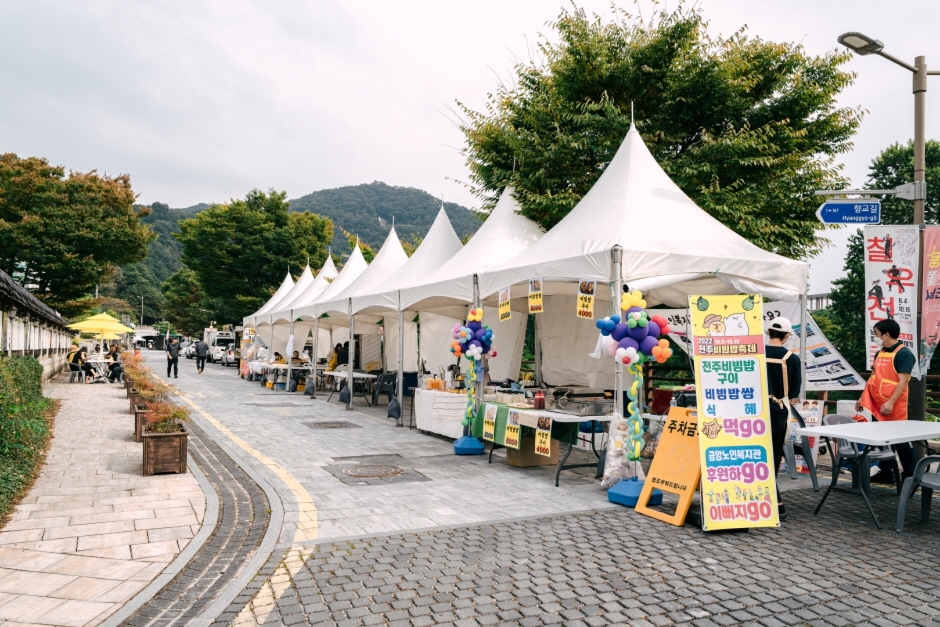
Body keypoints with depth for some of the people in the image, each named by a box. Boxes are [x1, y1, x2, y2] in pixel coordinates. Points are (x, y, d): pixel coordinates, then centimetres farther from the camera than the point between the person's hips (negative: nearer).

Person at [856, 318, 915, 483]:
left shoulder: (903, 353, -11)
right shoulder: (880, 353, 13)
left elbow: (903, 381, -18)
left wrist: (891, 402, -24)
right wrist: (863, 398, 16)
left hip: (894, 408, -8)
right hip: (878, 405, 8)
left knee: (900, 441, 1)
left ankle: (910, 476, 13)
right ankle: (886, 473, 22)